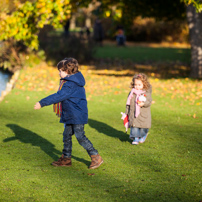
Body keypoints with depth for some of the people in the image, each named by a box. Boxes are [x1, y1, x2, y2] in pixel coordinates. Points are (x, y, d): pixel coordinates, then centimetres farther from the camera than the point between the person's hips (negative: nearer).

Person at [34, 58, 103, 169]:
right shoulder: (70, 81, 11)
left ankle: (96, 157, 2)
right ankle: (66, 158, 22)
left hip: (77, 115, -10)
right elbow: (60, 96, 19)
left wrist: (42, 103, -25)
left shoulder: (71, 84, -22)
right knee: (67, 135, 13)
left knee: (80, 137, -6)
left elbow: (58, 96, -26)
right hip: (70, 115, 10)